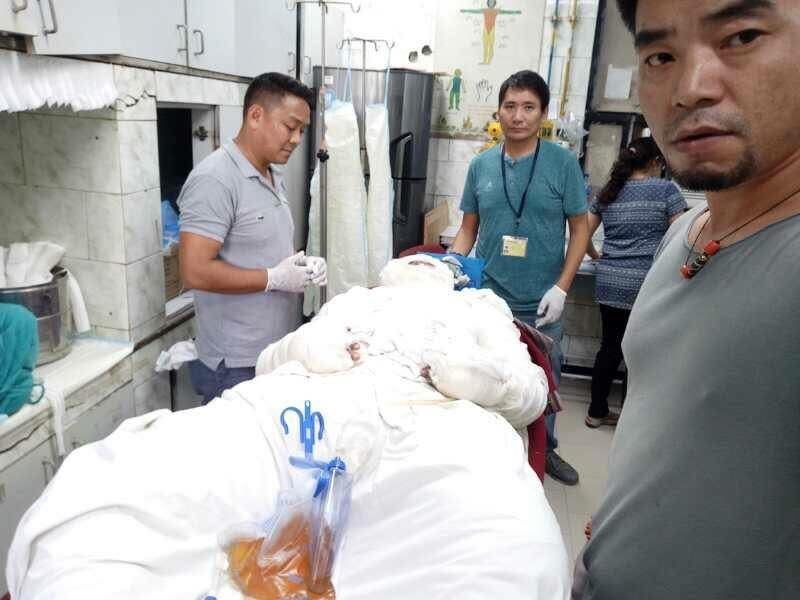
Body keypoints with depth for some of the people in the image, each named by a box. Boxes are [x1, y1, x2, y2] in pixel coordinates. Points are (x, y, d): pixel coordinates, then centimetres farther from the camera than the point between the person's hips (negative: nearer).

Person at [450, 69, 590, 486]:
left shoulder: (562, 163, -5)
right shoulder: (481, 165, 3)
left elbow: (580, 227, -3)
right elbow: (468, 228, 8)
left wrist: (561, 287, -13)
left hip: (540, 305, -1)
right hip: (487, 299, 2)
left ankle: (545, 449, 40)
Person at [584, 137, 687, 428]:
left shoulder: (608, 192, 12)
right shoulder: (666, 190, -1)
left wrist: (597, 257, 29)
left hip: (609, 283, 5)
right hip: (646, 284, -5)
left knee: (610, 347, 15)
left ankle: (597, 412, 25)